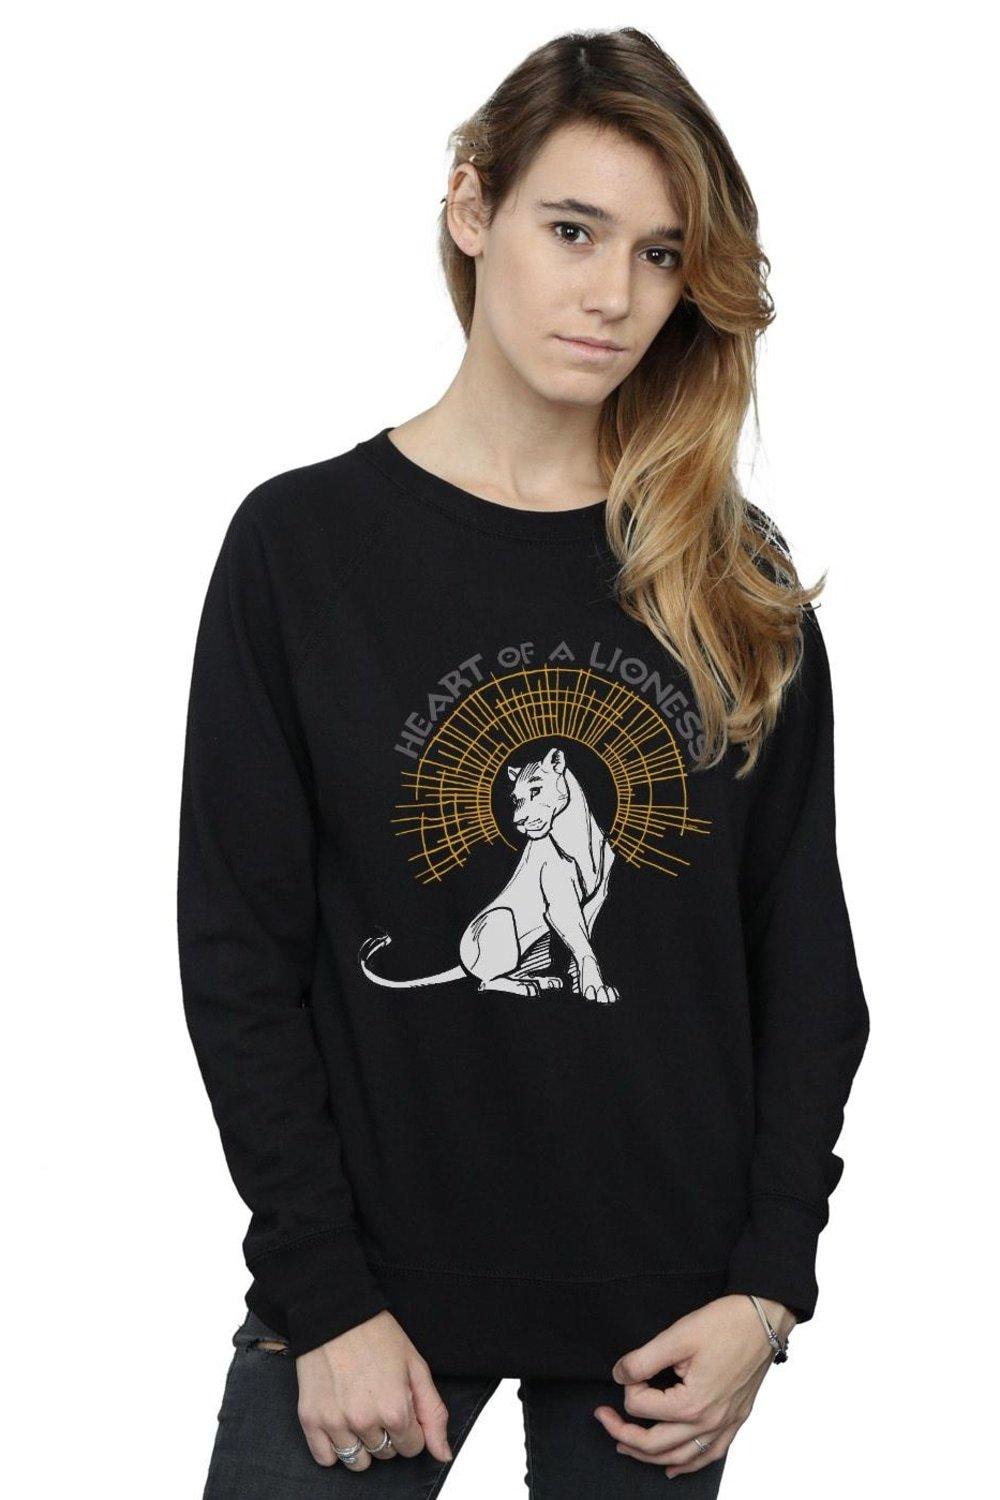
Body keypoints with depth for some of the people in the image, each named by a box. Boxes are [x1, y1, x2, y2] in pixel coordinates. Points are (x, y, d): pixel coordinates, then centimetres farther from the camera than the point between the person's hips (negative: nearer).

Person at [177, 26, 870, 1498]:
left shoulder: (738, 580, 2)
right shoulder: (304, 544, -4)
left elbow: (805, 947, 4)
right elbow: (240, 949, -5)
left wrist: (768, 1282, -4)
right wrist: (321, 1297, -10)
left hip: (667, 1302, 2)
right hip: (371, 1276, -2)